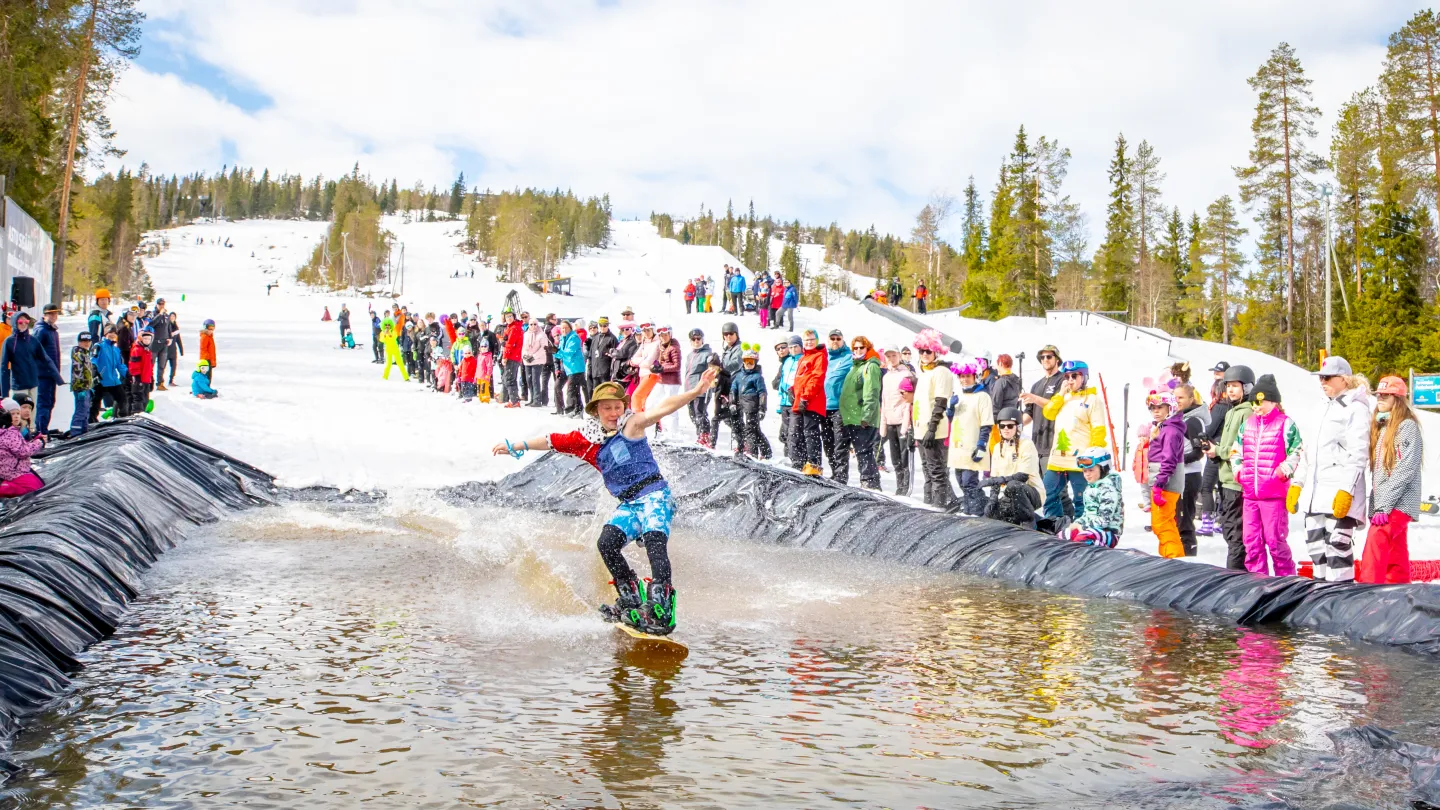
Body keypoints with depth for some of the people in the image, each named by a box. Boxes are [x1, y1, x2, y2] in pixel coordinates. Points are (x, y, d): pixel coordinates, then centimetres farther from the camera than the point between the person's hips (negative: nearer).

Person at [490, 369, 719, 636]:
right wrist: (515, 446, 28)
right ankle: (631, 599, -7)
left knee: (654, 539, -28)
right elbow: (553, 441, 20)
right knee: (607, 542, -18)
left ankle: (661, 607, -40)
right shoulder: (586, 439, 9)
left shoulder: (631, 425, -3)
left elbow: (662, 408, -15)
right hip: (628, 505, 5)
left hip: (655, 495, -5)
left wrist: (696, 391, -27)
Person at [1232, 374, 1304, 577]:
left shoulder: (1286, 424, -3)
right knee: (1252, 540, 9)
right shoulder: (1248, 424, 16)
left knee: (1275, 539, -4)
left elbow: (1299, 454, -6)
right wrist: (1237, 468, 13)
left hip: (1275, 493, -6)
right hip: (1250, 492, 6)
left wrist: (1286, 469, -16)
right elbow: (1236, 450, 27)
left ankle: (1287, 578, 9)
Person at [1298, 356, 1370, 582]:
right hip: (1316, 492, 9)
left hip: (1339, 495, -9)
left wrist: (1347, 491, -22)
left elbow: (1358, 455, -14)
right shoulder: (1327, 409, 22)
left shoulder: (1356, 409, -6)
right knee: (1315, 544, 11)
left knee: (1337, 546, -14)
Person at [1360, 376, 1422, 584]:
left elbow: (1406, 470, -16)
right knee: (1395, 558, 10)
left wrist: (1384, 505, -20)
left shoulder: (1407, 426, -6)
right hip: (1383, 506, 8)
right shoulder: (1380, 427, 19)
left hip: (1398, 504, -8)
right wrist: (1374, 506, 12)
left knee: (1375, 546, -22)